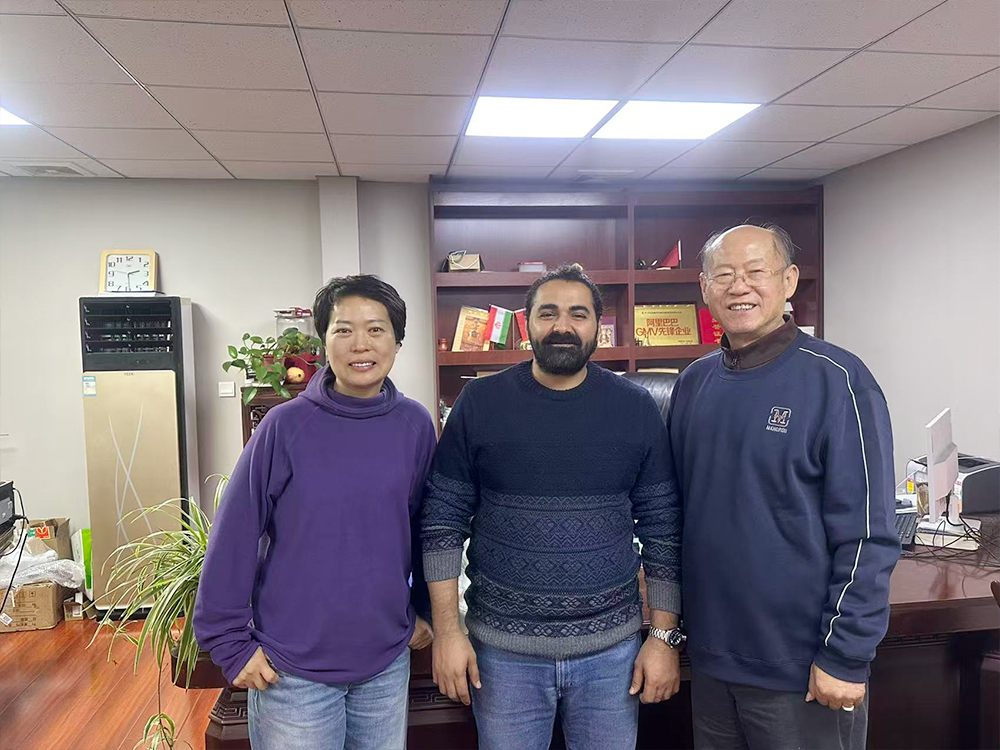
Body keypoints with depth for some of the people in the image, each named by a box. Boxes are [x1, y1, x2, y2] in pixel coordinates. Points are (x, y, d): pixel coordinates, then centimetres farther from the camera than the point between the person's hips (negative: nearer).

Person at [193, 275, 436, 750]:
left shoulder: (415, 425, -4)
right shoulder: (286, 426, -12)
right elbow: (234, 536, -8)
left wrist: (424, 610, 10)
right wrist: (231, 643, -7)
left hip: (388, 662, 3)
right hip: (293, 669, -2)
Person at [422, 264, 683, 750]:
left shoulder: (636, 409, -2)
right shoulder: (479, 404, -4)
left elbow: (663, 528, 1)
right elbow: (444, 519, -2)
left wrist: (665, 637, 0)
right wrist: (447, 630, -5)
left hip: (611, 650, 1)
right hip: (503, 651, 0)